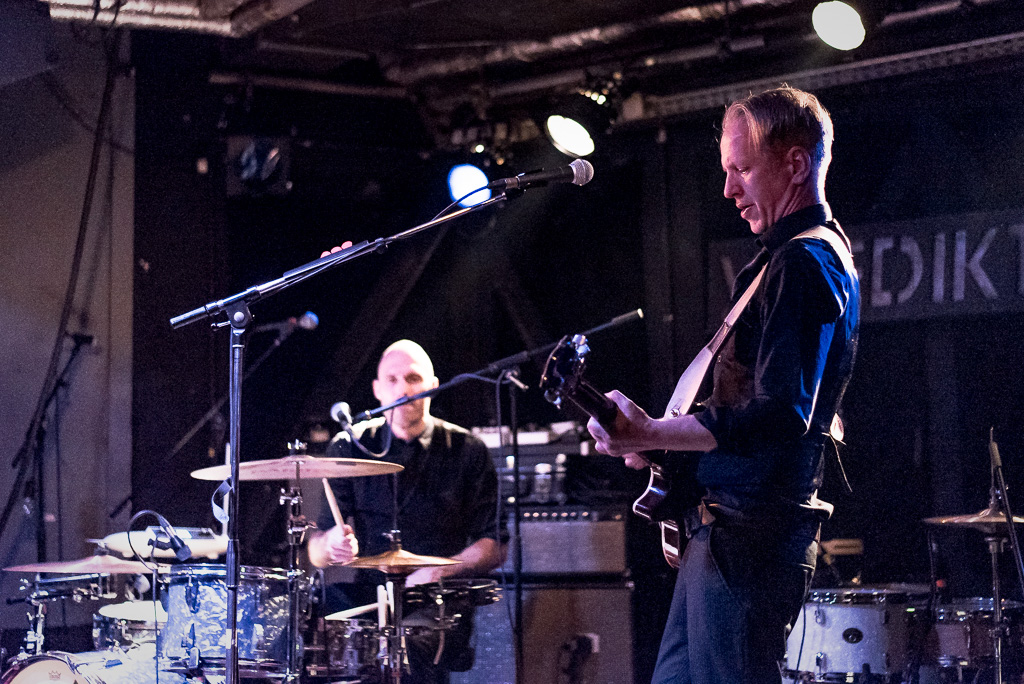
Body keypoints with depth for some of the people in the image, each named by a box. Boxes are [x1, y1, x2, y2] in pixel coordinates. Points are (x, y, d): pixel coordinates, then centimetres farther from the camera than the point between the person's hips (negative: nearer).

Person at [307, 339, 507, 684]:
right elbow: (316, 551, 4)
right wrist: (332, 545, -21)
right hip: (360, 597, 2)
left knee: (406, 648, -33)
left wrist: (437, 572, -14)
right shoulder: (350, 448, 8)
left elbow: (494, 547, 4)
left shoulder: (466, 451, 6)